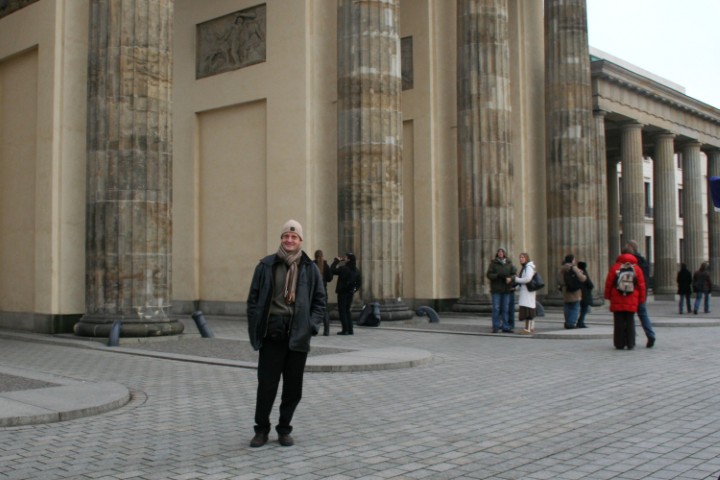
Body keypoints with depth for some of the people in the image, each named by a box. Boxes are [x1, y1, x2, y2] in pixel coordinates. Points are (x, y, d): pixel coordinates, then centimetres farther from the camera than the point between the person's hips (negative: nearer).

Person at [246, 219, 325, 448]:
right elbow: (253, 299, 4)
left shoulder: (310, 269, 7)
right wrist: (256, 328, -4)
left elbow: (319, 301, 11)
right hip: (272, 335, -2)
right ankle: (261, 430, 17)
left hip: (298, 337, 2)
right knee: (266, 385, 1)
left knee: (293, 387, 8)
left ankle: (284, 429, 23)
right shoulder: (266, 265, 3)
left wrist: (311, 325, -3)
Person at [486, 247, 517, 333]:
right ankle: (495, 327, 2)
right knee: (496, 309, -4)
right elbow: (489, 274, -4)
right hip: (496, 290, -2)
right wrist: (498, 275, -20)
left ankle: (506, 327, 9)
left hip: (506, 290, 2)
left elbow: (514, 274, 6)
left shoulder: (509, 263, 11)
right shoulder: (493, 263, 4)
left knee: (506, 309, 4)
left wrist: (509, 278, -16)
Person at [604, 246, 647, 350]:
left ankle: (619, 344, 5)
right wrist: (641, 299, 12)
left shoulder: (615, 267, -1)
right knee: (630, 322, 7)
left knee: (619, 322, 4)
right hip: (632, 301, 1)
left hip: (617, 300, -1)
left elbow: (608, 283, -1)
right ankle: (630, 344, 5)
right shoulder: (637, 268, 3)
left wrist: (607, 296, 10)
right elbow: (642, 285, 4)